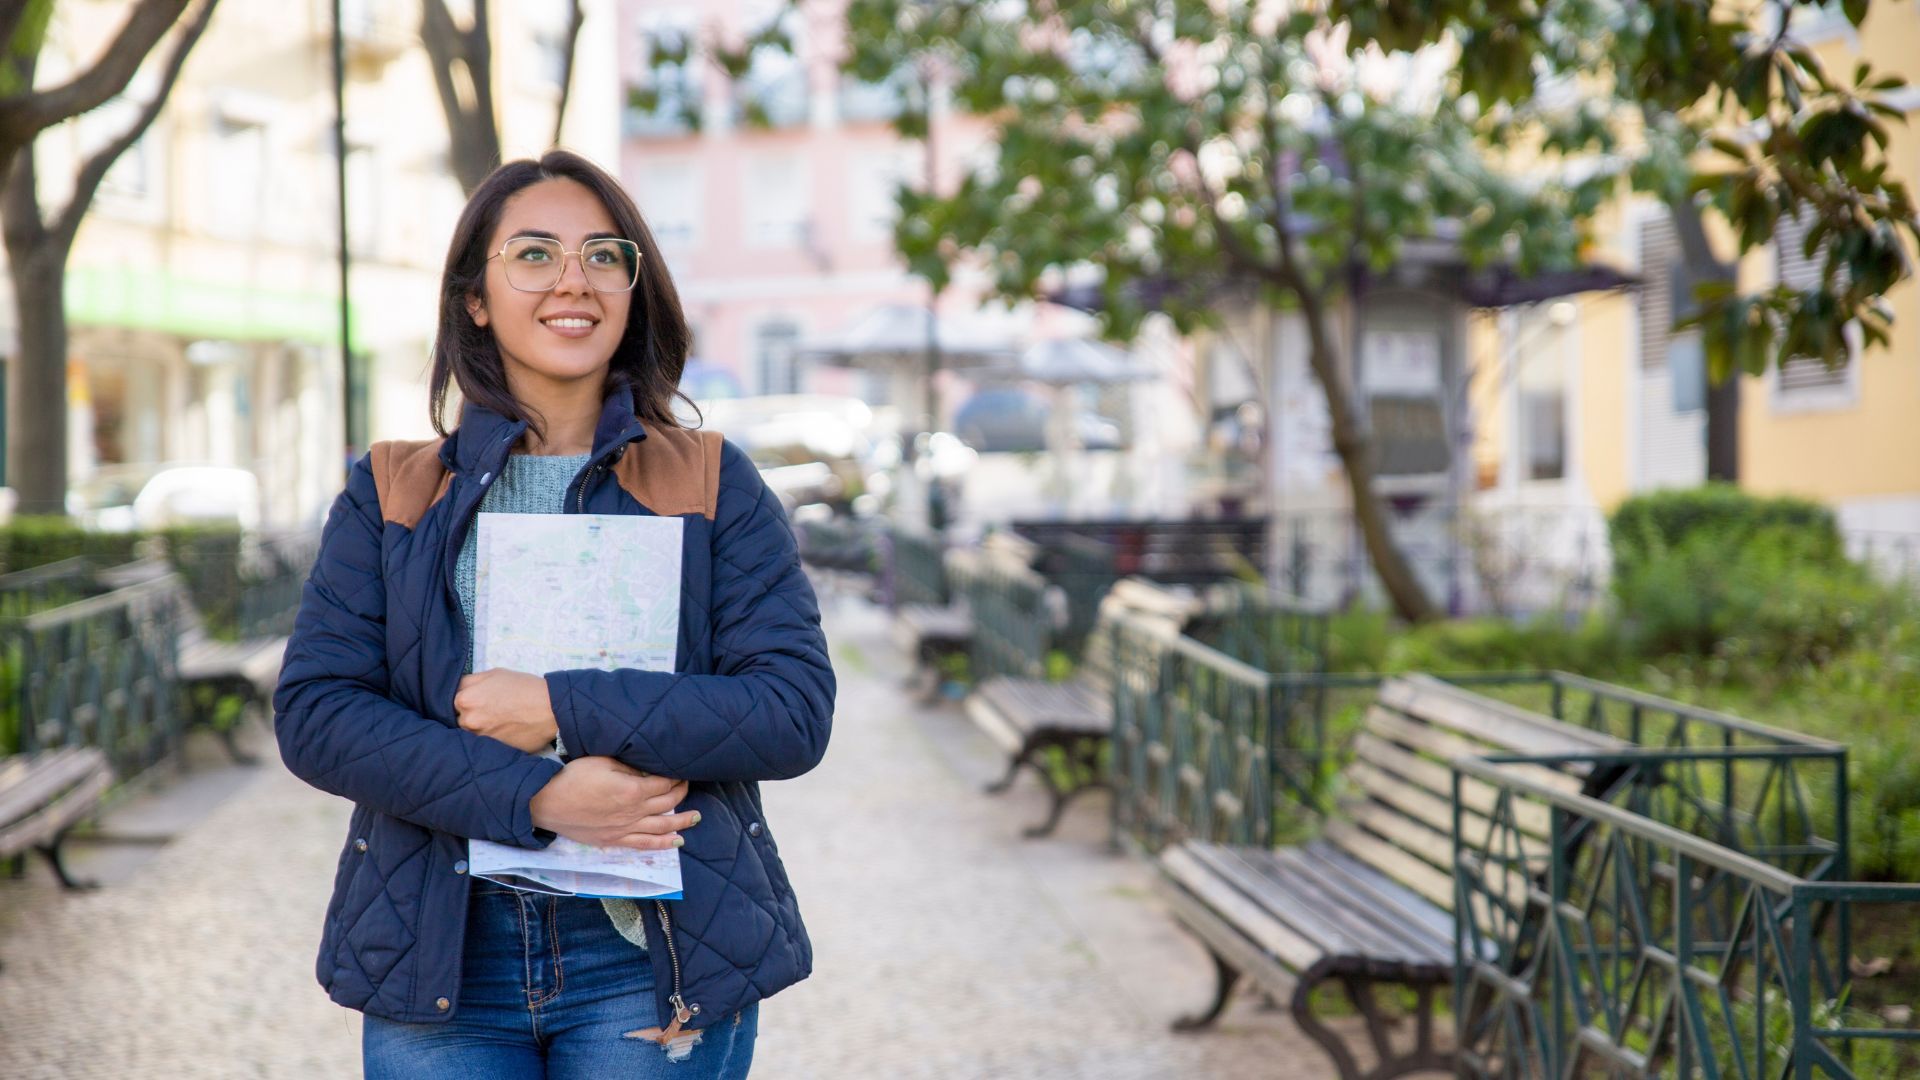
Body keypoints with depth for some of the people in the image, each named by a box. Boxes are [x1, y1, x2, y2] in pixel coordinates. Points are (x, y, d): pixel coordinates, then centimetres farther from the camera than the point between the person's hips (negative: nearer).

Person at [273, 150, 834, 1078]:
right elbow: (314, 713, -3)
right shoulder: (391, 496, 7)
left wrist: (565, 712, -15)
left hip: (649, 963, -1)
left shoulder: (714, 487, 5)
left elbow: (795, 710, -5)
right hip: (440, 963, 1)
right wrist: (534, 798, -16)